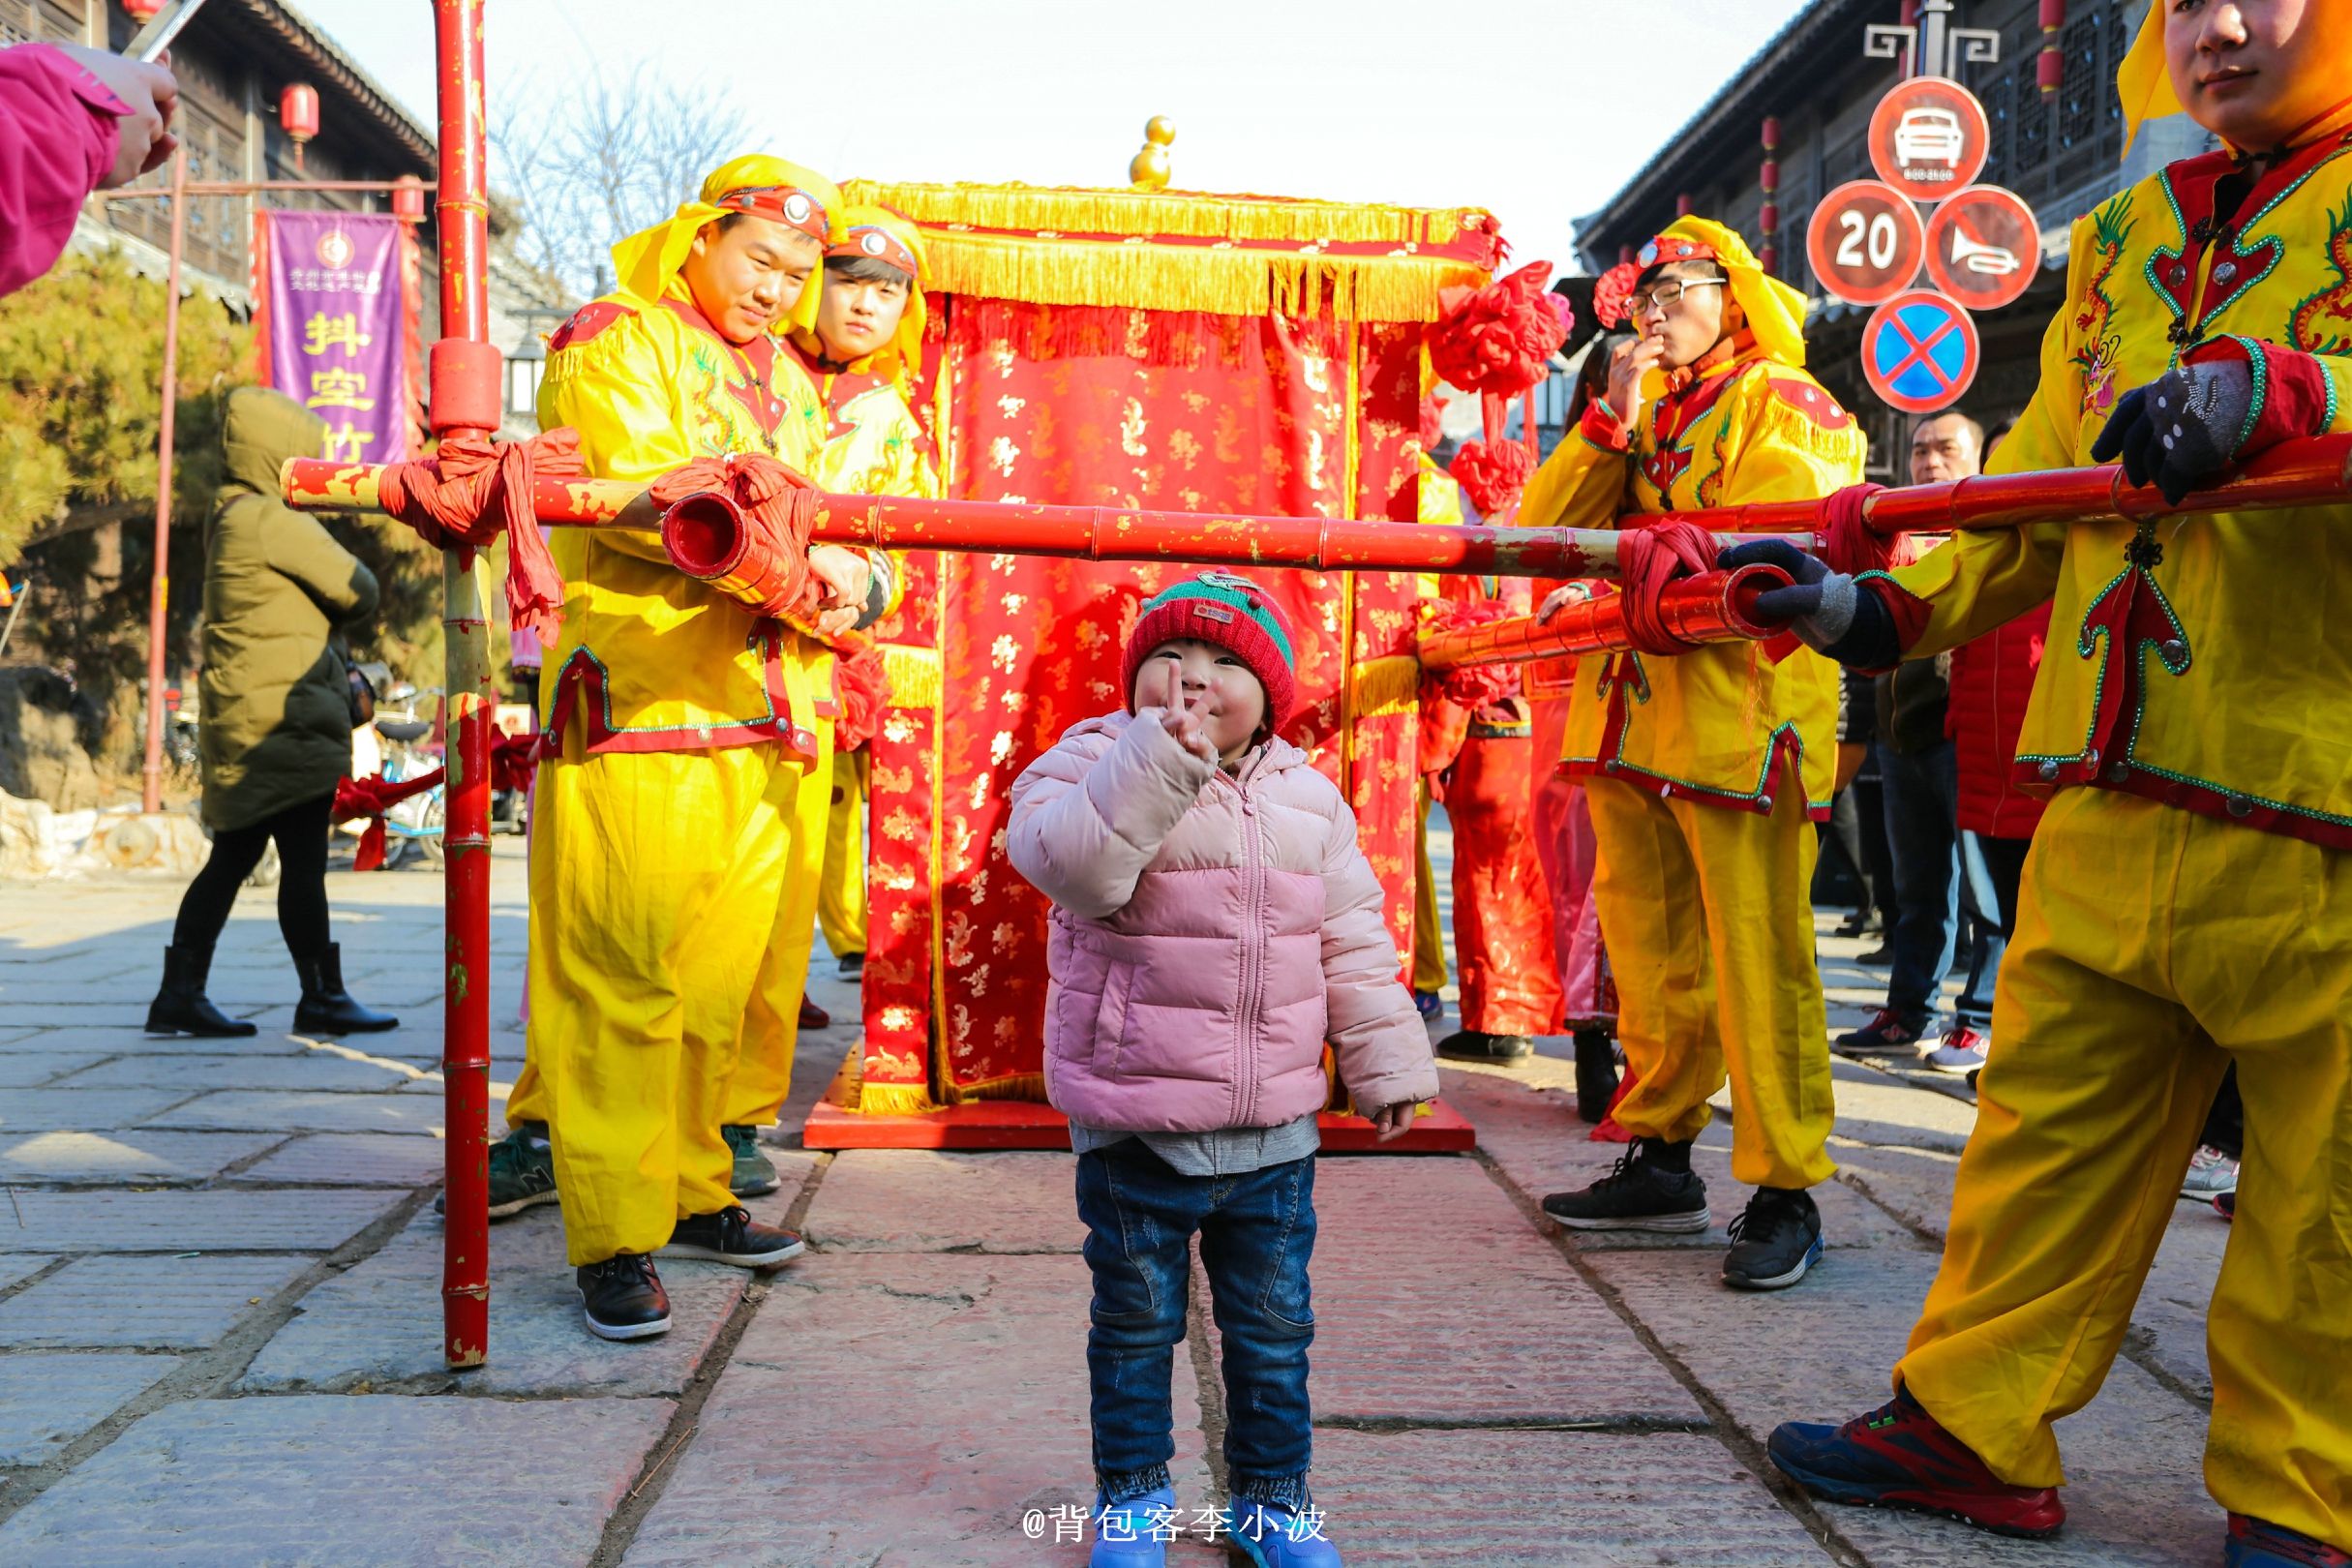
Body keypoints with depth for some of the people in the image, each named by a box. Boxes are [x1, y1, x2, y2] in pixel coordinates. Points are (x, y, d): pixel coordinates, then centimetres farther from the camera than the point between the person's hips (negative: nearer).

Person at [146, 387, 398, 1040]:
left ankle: (180, 994, 15)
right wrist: (331, 620, 11)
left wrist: (340, 668, 7)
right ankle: (321, 998, 1)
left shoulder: (227, 522, 18)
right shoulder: (276, 522, -14)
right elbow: (359, 593, -10)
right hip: (282, 720, -10)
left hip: (239, 724, 10)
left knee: (232, 858, 12)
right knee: (304, 863, -4)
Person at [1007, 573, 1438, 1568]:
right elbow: (1068, 861, -29)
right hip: (1132, 1133, -3)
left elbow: (1353, 945, 11)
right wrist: (1159, 759, -36)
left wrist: (1386, 1064, 10)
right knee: (1135, 1323, 12)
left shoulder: (1308, 800, 6)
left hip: (1273, 1131, 4)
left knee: (1273, 1328, 15)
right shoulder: (1100, 766, -7)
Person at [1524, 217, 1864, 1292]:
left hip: (1739, 710, -7)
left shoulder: (1780, 400, 1)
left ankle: (1784, 1192, 4)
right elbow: (1548, 526, 9)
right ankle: (1660, 1161, 24)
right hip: (1632, 711, 7)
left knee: (1757, 962, -5)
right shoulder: (1642, 415, 22)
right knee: (1650, 953, 13)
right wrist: (1612, 420, -2)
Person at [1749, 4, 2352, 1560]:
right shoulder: (2119, 240, 18)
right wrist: (1881, 608, 13)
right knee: (2051, 1120, 10)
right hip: (2113, 796, 5)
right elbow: (2037, 490, 22)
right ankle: (1976, 1427, 22)